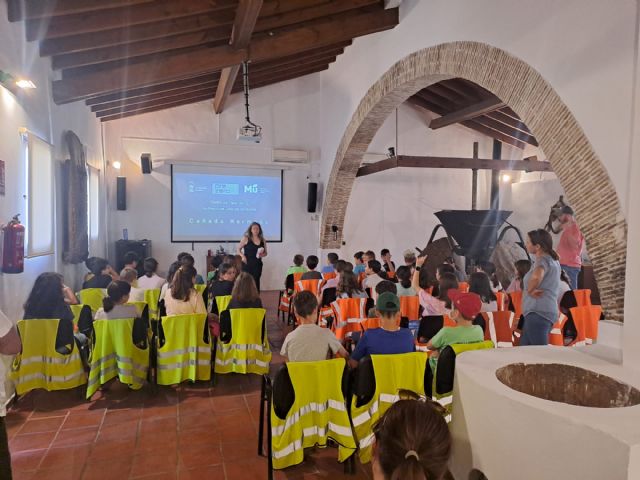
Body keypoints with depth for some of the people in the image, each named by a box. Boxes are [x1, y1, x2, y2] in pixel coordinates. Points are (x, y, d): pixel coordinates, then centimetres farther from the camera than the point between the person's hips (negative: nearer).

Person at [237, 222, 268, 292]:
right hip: (247, 264, -3)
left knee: (256, 283, 2)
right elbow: (238, 249, 2)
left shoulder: (262, 240, 8)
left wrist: (262, 254, -6)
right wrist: (242, 256, -14)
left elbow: (265, 253, 16)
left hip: (257, 264, 3)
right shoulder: (246, 238, -1)